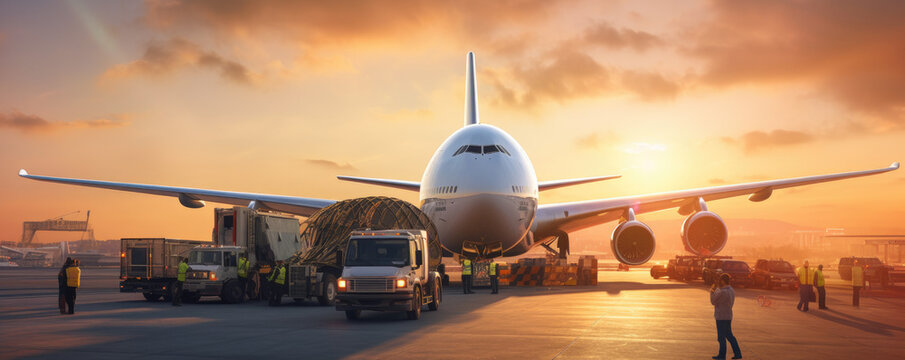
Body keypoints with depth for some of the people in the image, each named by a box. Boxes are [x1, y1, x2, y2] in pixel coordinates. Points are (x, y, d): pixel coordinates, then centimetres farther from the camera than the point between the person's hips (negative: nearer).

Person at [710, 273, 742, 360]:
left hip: (721, 317, -9)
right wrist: (715, 290, 17)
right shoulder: (731, 290, 7)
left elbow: (713, 302, -11)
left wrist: (712, 291, 0)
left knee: (721, 337, 4)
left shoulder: (722, 292, -22)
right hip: (728, 316, 9)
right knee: (729, 336, 17)